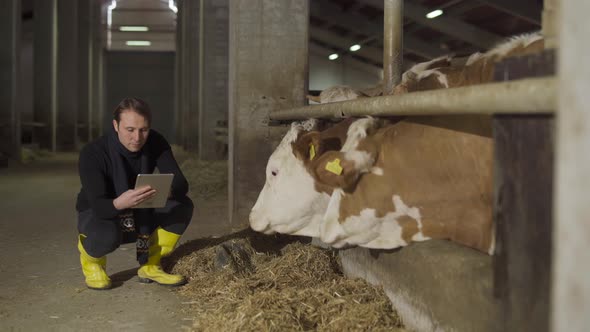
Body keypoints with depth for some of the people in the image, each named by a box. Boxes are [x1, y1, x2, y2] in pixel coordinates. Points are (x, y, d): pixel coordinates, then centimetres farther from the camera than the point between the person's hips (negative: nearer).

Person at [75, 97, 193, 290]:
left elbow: (180, 183, -22)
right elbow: (98, 205, -35)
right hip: (97, 215, -4)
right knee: (107, 234, -39)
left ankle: (149, 266, -3)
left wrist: (167, 191, -47)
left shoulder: (156, 143, -16)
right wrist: (119, 203, -59)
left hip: (138, 216, 4)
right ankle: (91, 260, -1)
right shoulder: (92, 153, -27)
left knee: (182, 206, -21)